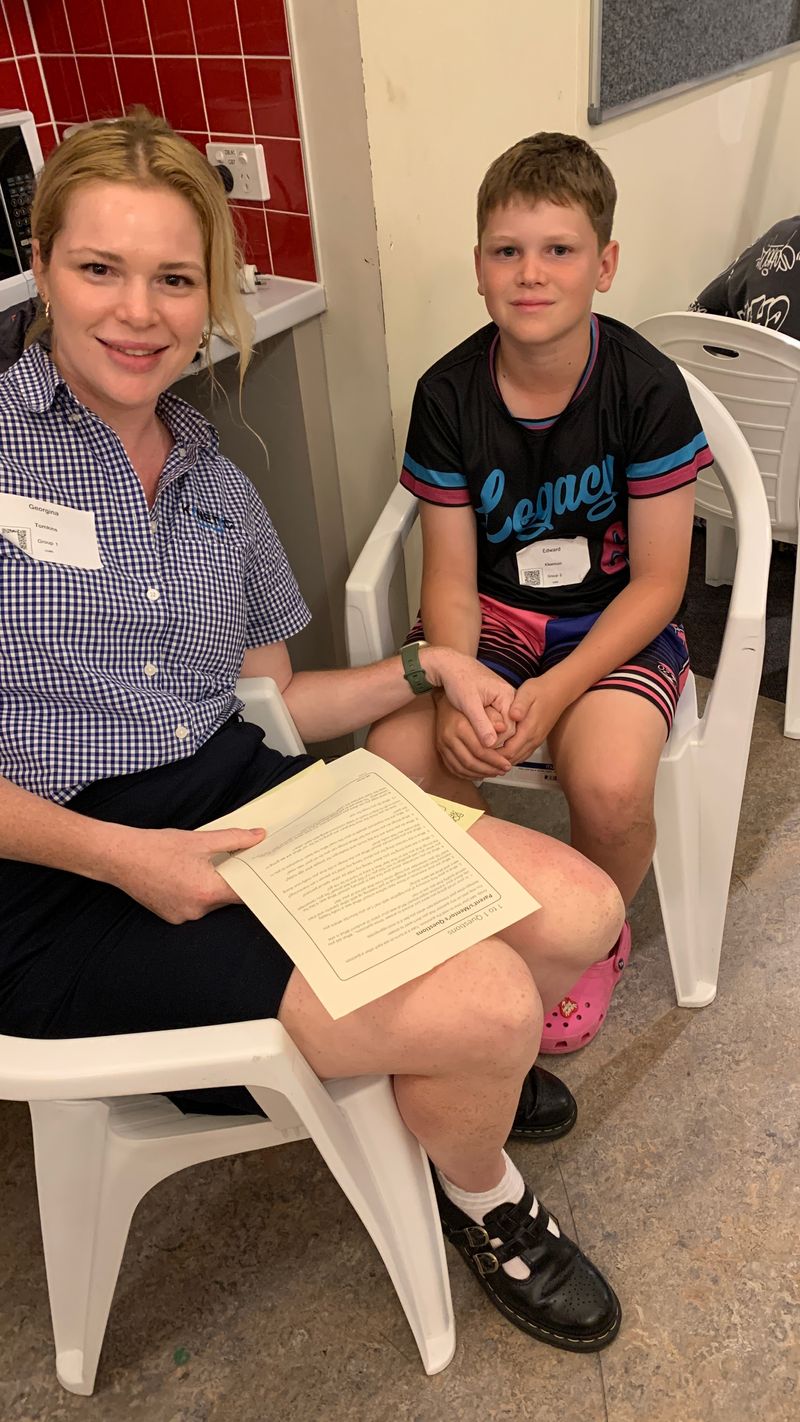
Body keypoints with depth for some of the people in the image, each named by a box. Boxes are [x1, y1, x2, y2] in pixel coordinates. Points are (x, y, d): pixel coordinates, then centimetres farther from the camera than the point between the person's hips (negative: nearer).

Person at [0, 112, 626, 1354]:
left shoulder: (220, 490, 13)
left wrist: (424, 668, 1)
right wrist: (120, 857, -21)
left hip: (247, 801, 7)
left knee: (580, 913, -7)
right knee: (486, 1008, -21)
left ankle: (453, 1067, 28)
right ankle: (480, 1196, 18)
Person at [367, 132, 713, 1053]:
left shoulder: (647, 390, -13)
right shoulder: (448, 396, -7)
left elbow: (657, 581, -11)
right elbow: (451, 579, -5)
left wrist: (555, 691, -24)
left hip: (614, 624, -2)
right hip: (493, 620, 3)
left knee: (611, 784, -31)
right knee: (397, 759, -24)